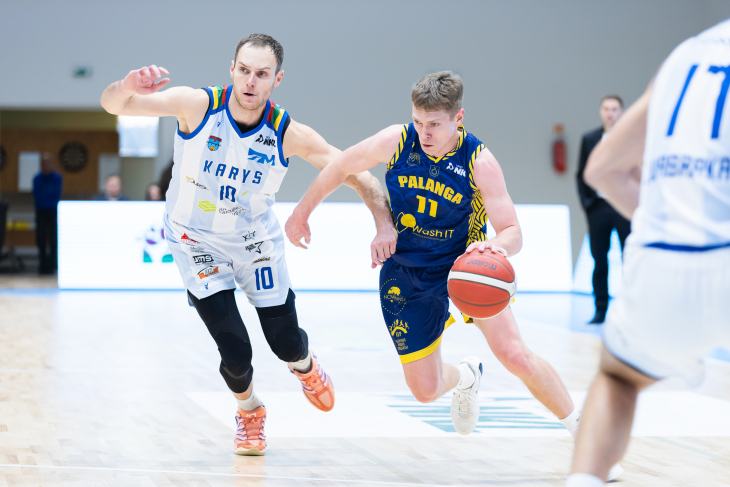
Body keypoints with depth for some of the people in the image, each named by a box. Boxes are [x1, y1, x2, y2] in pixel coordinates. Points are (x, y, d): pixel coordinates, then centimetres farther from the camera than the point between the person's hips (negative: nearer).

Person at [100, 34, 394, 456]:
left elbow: (356, 173, -15)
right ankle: (249, 410, 25)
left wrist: (385, 225, -28)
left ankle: (304, 365, 49)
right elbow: (113, 105, -29)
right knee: (235, 354, -11)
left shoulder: (288, 134, -21)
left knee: (285, 342, 8)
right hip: (197, 242, -2)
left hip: (256, 242, 2)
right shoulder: (197, 105, -24)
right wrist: (128, 87, -52)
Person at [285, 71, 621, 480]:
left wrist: (494, 245, -47)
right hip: (407, 273, 2)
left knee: (515, 354, -19)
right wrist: (302, 212, 11)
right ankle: (465, 377, 42)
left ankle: (581, 430, -2)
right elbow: (341, 168, 1)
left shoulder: (480, 162, -21)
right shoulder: (396, 142, -17)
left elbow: (513, 234, -24)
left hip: (466, 262, -2)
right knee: (425, 390, 4)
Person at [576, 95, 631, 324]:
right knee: (599, 261, 6)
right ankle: (600, 311, 12)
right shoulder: (589, 139, 8)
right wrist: (587, 204, 2)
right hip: (598, 208, 2)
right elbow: (582, 174, 11)